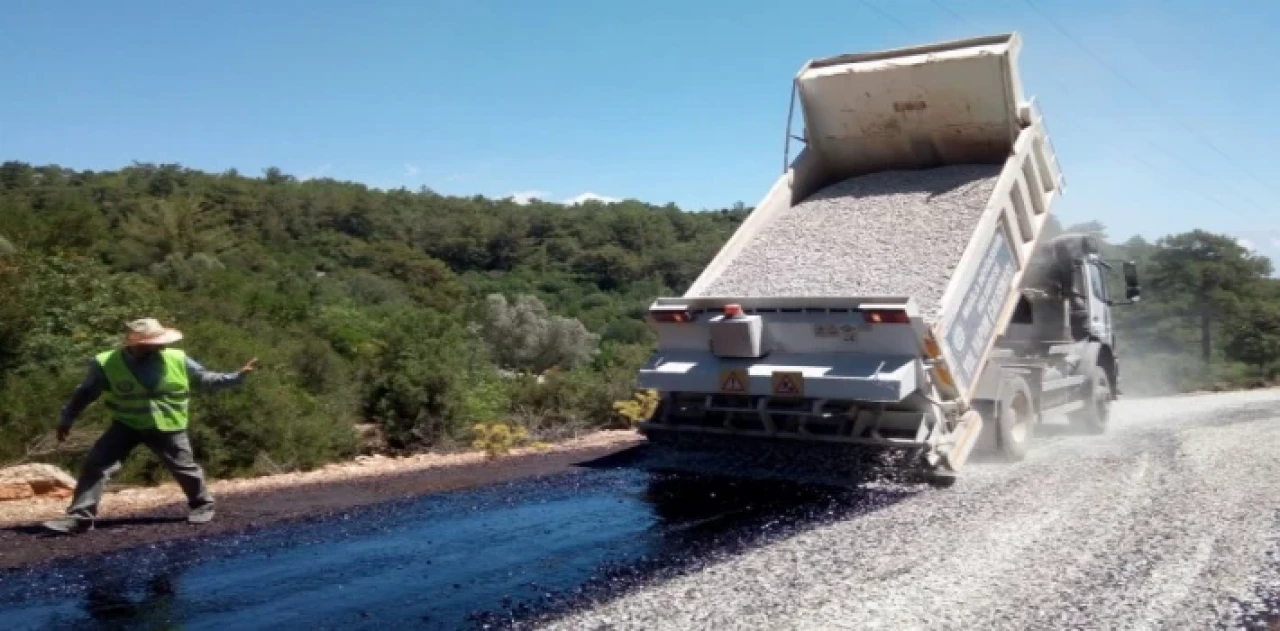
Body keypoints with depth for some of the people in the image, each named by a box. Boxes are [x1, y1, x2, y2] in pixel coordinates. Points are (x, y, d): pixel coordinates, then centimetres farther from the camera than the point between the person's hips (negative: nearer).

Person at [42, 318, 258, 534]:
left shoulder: (177, 359, -12)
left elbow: (205, 380, 0)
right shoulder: (107, 365, -16)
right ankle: (79, 517, -1)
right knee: (95, 464, -10)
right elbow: (85, 393, -3)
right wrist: (67, 420, -1)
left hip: (167, 427, 0)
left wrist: (237, 376, -8)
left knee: (185, 468, 9)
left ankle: (202, 504, 34)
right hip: (126, 424, 0)